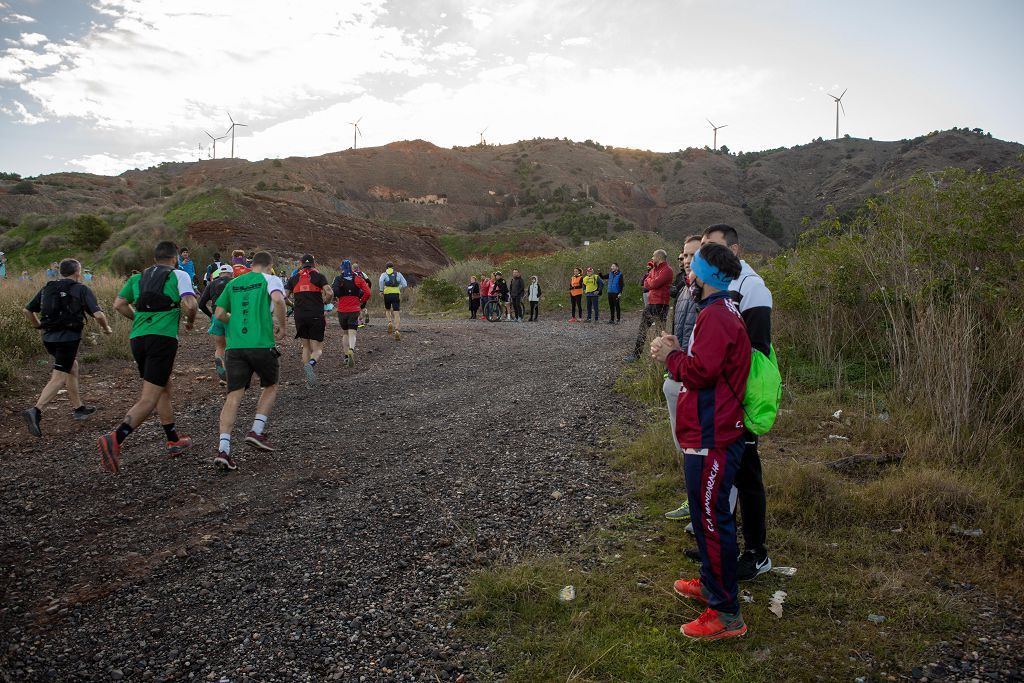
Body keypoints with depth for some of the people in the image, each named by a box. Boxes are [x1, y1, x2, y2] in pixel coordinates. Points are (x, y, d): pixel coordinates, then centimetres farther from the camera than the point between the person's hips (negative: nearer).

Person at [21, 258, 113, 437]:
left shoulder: (47, 289, 13)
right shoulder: (82, 290, -4)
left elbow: (27, 310, 15)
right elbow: (98, 314, -14)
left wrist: (39, 326, 30)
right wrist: (106, 328, 4)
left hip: (49, 337, 7)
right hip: (68, 338, -7)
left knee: (72, 367, 24)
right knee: (58, 378, -7)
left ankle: (78, 408, 29)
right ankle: (36, 411, -23)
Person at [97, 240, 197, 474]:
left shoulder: (138, 277, 19)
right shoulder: (179, 275, 3)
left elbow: (118, 304, 11)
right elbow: (189, 304, -11)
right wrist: (190, 322, 9)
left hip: (137, 338, 7)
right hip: (163, 338, -6)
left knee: (164, 390, 20)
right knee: (149, 398, -8)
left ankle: (174, 441, 27)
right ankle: (115, 439, -25)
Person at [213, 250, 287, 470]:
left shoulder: (233, 283, 17)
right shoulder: (270, 279, 3)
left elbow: (219, 314, 15)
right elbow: (278, 300, -18)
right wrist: (281, 326, -6)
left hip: (235, 346, 4)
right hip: (262, 344, -3)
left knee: (233, 395, 1)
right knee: (270, 387, 20)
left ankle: (223, 449, -8)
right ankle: (257, 431, 9)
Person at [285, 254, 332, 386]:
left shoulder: (294, 278, 12)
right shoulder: (319, 276, 3)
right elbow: (329, 293, -11)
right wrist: (325, 303, 9)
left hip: (299, 316, 3)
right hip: (316, 316, -3)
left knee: (306, 347, 17)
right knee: (317, 349, 2)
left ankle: (309, 380, 11)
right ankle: (311, 363, -32)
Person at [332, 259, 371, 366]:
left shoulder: (338, 279, -1)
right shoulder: (358, 279, 2)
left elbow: (334, 292, -17)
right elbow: (367, 293, -5)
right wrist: (361, 302, 9)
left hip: (342, 310, 0)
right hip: (354, 310, 0)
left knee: (345, 333, 17)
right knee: (352, 334, -3)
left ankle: (346, 356, 14)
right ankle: (351, 350, -30)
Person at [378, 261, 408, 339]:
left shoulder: (384, 274, 8)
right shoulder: (398, 274, 14)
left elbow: (381, 281, -14)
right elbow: (405, 284, 5)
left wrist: (381, 290, -4)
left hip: (387, 294, 0)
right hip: (396, 294, 0)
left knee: (387, 310, 24)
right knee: (396, 313, -2)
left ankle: (390, 322, -3)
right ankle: (396, 330, -18)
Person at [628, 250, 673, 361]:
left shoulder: (667, 270, -11)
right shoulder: (653, 269, 17)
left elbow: (653, 284, -19)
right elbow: (646, 285, 12)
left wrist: (648, 280, 1)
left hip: (660, 305, -9)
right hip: (650, 303, 9)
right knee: (642, 330, 10)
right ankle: (636, 354, 15)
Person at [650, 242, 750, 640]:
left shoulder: (715, 316, -18)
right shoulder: (721, 311, 16)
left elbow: (699, 371, -24)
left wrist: (671, 356, -8)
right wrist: (676, 353, 4)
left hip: (712, 439, -11)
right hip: (710, 432, 11)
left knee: (712, 519, -4)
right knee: (707, 514, 22)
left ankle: (727, 614, 6)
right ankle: (711, 584, 38)